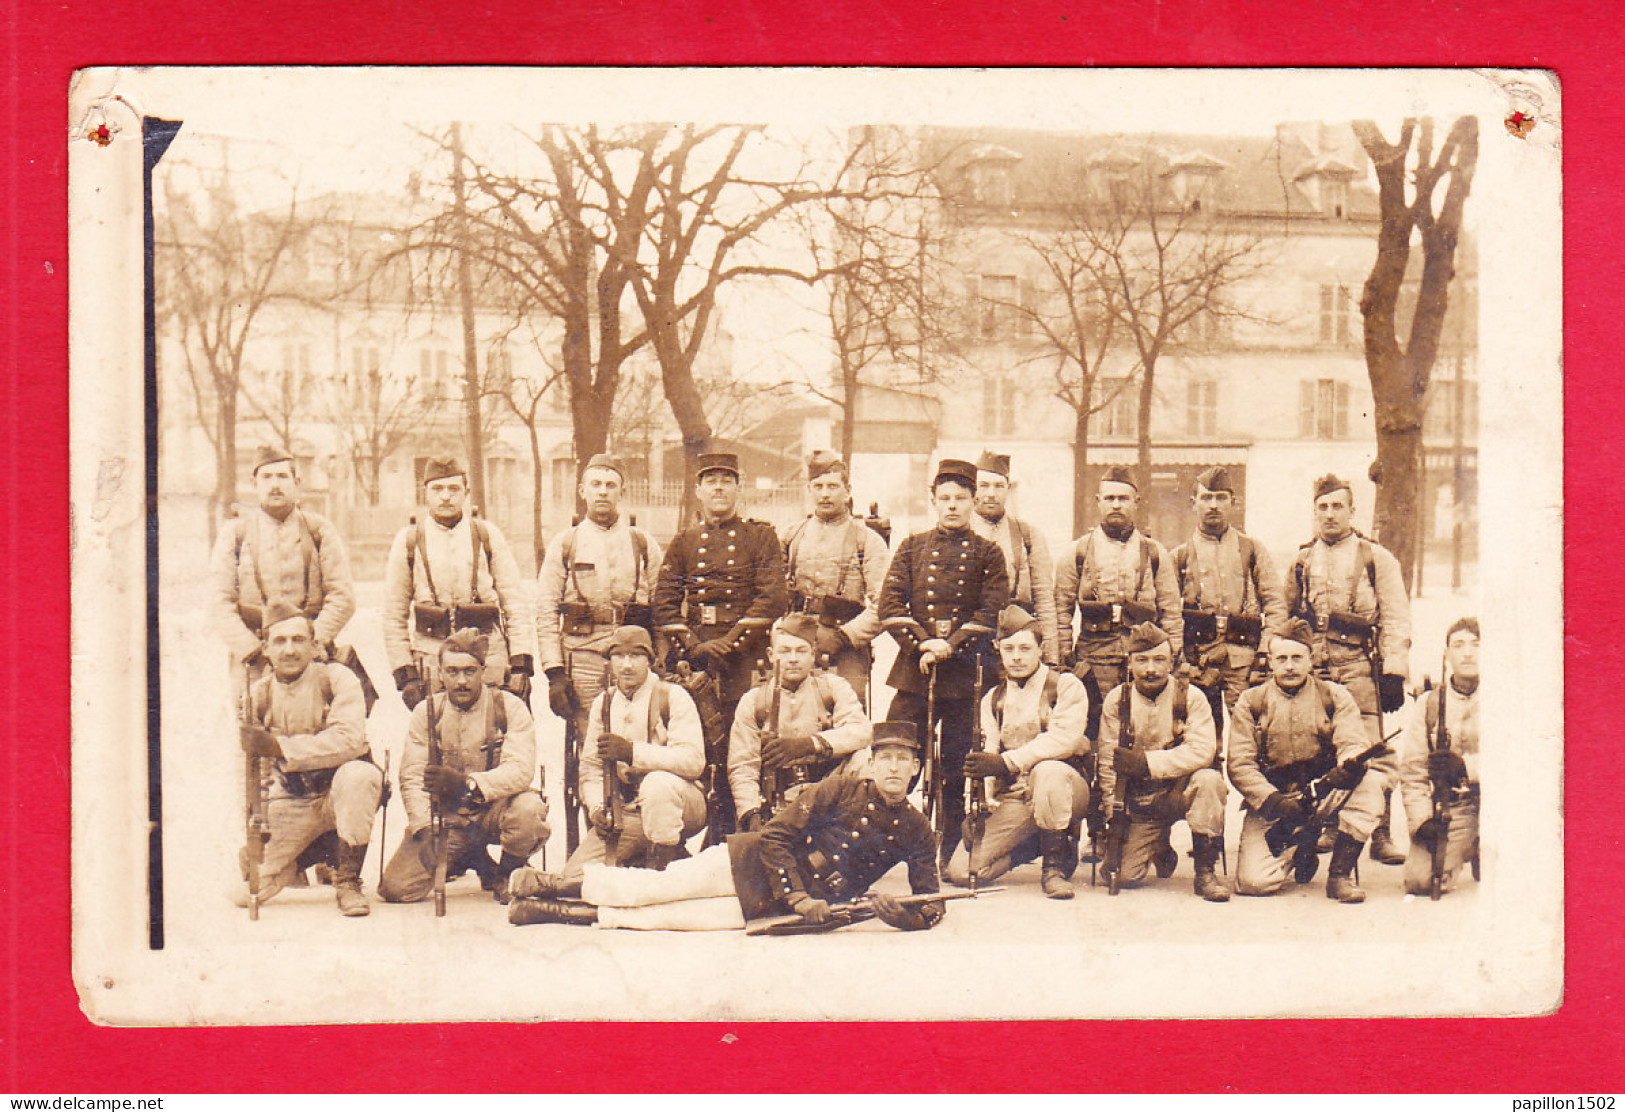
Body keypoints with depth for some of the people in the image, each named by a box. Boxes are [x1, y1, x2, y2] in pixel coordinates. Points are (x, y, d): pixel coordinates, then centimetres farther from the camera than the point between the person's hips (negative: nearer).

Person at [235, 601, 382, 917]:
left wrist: (278, 746, -29)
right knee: (248, 888, -9)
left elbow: (349, 741, -26)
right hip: (290, 800, 3)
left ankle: (347, 880, -21)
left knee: (357, 775, -39)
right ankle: (311, 853, 23)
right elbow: (246, 764, 8)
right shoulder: (259, 693, 1)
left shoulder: (337, 678, -12)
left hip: (340, 794, -3)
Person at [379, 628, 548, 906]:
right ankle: (473, 861, 14)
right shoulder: (426, 712, 2)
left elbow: (520, 770, -20)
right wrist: (424, 831, -19)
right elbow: (412, 778, -3)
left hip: (493, 810, -2)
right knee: (396, 888, -15)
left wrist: (466, 783, -36)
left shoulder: (510, 706, -7)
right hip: (445, 817, 3)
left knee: (528, 808, -36)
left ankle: (507, 872, -2)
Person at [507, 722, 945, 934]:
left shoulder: (916, 832, -1)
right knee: (654, 889, -10)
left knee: (670, 917, -12)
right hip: (751, 863, -1)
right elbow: (776, 836, -9)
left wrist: (905, 917, -24)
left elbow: (932, 906, -2)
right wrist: (798, 896, -18)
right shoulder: (839, 791, -8)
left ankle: (567, 912, -1)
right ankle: (559, 884, 12)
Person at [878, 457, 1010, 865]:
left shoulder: (987, 553, 6)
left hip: (964, 672, -1)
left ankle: (951, 855, 11)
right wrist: (922, 644, -10)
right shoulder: (912, 547, 11)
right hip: (913, 669, 1)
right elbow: (890, 604, 3)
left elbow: (990, 614, -2)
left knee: (957, 769, 3)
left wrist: (950, 647, -13)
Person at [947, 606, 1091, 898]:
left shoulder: (1066, 685, 0)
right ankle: (1030, 845, 14)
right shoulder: (993, 698, 15)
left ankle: (1056, 864, -20)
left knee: (1047, 771, -41)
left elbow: (1064, 738, -17)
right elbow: (986, 755, 6)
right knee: (961, 870, -15)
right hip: (1012, 800, 4)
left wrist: (1006, 762, -27)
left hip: (1066, 789, -4)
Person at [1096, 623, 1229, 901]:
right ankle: (1159, 849, 26)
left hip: (1180, 792, -2)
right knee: (1125, 875, -12)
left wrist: (1146, 762, -26)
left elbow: (1202, 751, -21)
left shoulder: (1191, 698, -7)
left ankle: (1205, 872, -19)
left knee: (1208, 780, -34)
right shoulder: (1117, 700, -1)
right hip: (1138, 800, 2)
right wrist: (1114, 813, -9)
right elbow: (1108, 762, -1)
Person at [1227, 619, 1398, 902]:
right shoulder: (1250, 702, 3)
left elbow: (1354, 743, -5)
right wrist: (1272, 800, -20)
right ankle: (1294, 853, 15)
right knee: (1253, 882, -21)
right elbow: (1239, 764, -3)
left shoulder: (1335, 696, 6)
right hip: (1270, 802, -1)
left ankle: (1340, 873, -17)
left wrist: (1350, 765, -31)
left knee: (1371, 780, -30)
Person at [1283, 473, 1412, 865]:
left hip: (1360, 668, -3)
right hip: (1310, 670, 3)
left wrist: (1394, 673, -6)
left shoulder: (1376, 558, 7)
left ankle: (1380, 835, -4)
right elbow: (1285, 619, 22)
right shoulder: (1301, 561, 17)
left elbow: (1396, 620, 2)